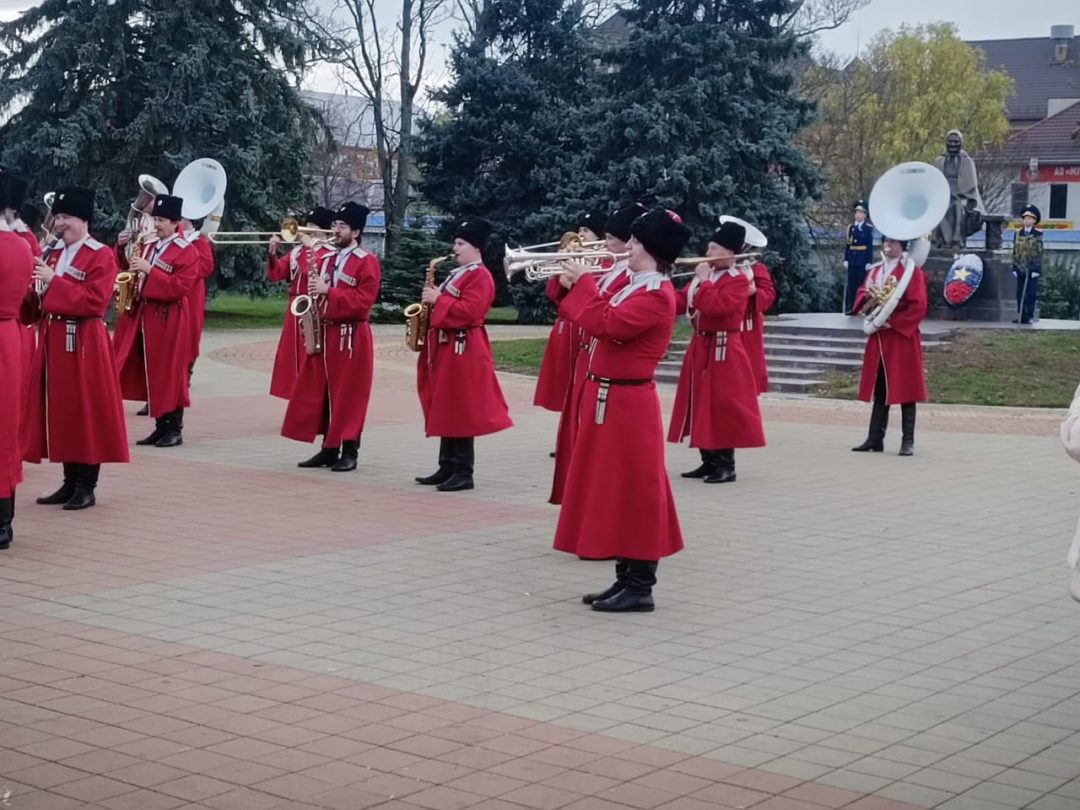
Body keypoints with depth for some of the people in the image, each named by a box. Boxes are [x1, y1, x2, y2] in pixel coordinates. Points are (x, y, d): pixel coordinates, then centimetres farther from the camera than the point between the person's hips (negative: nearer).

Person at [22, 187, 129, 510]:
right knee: (61, 413, 10)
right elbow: (40, 304, 18)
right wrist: (31, 291, -5)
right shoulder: (54, 254, 16)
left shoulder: (101, 256, -8)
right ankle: (70, 483, 18)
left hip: (84, 345, -8)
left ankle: (87, 488, 3)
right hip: (54, 341, 8)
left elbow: (95, 301, -19)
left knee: (87, 414, -3)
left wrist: (55, 281, -20)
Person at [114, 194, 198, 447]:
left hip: (167, 321, -7)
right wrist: (122, 247, 2)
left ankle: (175, 430, 4)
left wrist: (149, 270, -23)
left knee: (169, 374, -4)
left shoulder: (186, 252, -9)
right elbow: (126, 267, 21)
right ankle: (161, 427, 17)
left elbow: (179, 287, -18)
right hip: (143, 315, 7)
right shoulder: (148, 245, 13)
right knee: (151, 375, 9)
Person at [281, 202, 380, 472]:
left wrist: (328, 290, -21)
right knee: (320, 394, 7)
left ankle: (349, 453, 2)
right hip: (323, 334, 7)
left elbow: (362, 301, -17)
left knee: (347, 396, -4)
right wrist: (313, 292, 1)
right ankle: (328, 449, 15)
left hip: (351, 338, -7)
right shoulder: (327, 260, 16)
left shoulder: (367, 262, -7)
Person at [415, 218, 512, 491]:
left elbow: (469, 311, -23)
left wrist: (438, 299, -18)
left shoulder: (480, 276, -11)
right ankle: (447, 468, 17)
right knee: (445, 410, 11)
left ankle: (464, 473, -4)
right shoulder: (457, 274, 20)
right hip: (445, 348, 10)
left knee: (462, 412, -7)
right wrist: (432, 300, 8)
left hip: (463, 350, -10)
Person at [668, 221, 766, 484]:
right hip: (700, 347, 9)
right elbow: (682, 302, 13)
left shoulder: (738, 280, -13)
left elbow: (715, 307, -26)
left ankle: (726, 465, -1)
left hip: (723, 350, -9)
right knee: (703, 404, 10)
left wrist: (704, 281, -18)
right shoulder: (705, 274, 14)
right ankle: (709, 461, 18)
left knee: (723, 406, -7)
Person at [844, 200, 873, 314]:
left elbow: (870, 246, -5)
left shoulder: (868, 228, -2)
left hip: (862, 261, -4)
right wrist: (846, 259, 4)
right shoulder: (850, 227, 10)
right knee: (851, 285, 5)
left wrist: (869, 262, -10)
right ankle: (850, 308, 10)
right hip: (852, 261, 4)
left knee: (862, 284, 1)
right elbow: (847, 245, 10)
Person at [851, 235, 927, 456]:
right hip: (878, 338, 6)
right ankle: (875, 438, 12)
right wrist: (867, 294, -7)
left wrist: (893, 323, -18)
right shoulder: (875, 271, 14)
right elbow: (861, 298, 16)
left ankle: (908, 441, 2)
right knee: (879, 389, 9)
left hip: (902, 338, -6)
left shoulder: (912, 271, -7)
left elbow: (918, 307, -14)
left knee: (905, 389, -2)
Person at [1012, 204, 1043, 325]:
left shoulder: (1037, 234, -3)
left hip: (1032, 269, -4)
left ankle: (1028, 316, 2)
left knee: (1031, 294, -2)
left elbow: (1039, 253, -5)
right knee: (1020, 294, 6)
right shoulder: (1018, 233, 9)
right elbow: (1015, 251, 11)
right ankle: (1020, 315, 12)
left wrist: (1037, 269, -10)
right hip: (1020, 268, 4)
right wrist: (1014, 267, 7)